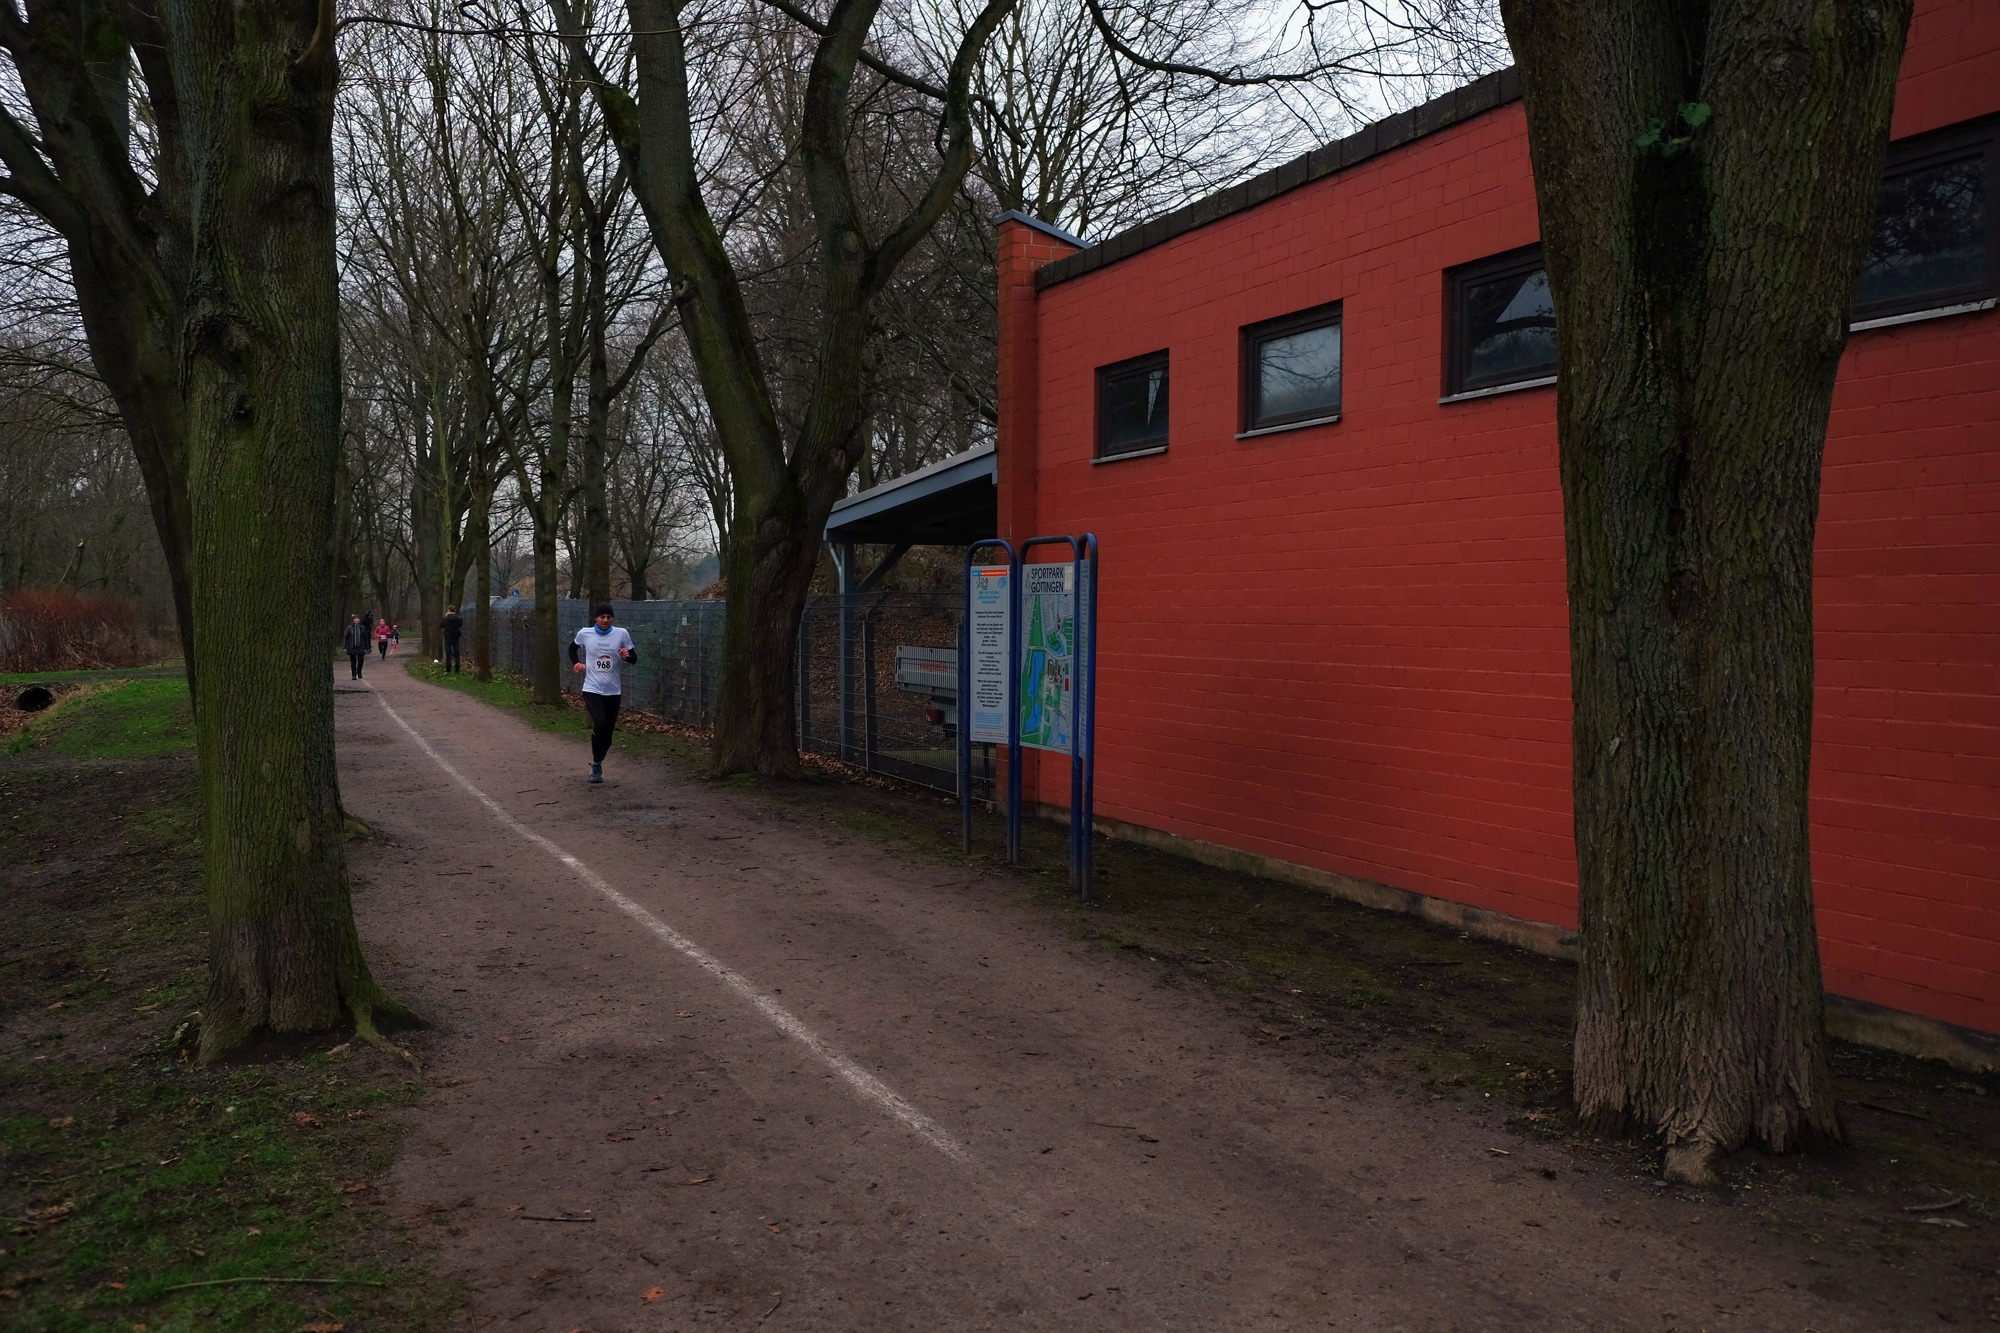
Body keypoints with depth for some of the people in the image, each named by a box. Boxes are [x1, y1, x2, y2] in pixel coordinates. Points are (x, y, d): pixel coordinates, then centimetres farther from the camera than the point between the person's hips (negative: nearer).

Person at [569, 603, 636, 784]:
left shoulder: (621, 634, -4)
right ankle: (596, 764, -3)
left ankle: (597, 764, 30)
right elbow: (573, 647, 20)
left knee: (607, 732, 7)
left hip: (613, 691, 2)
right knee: (600, 724, -22)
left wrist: (628, 655, -19)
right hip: (592, 689, -2)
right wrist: (576, 663, 6)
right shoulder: (585, 633, -2)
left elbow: (634, 658, 2)